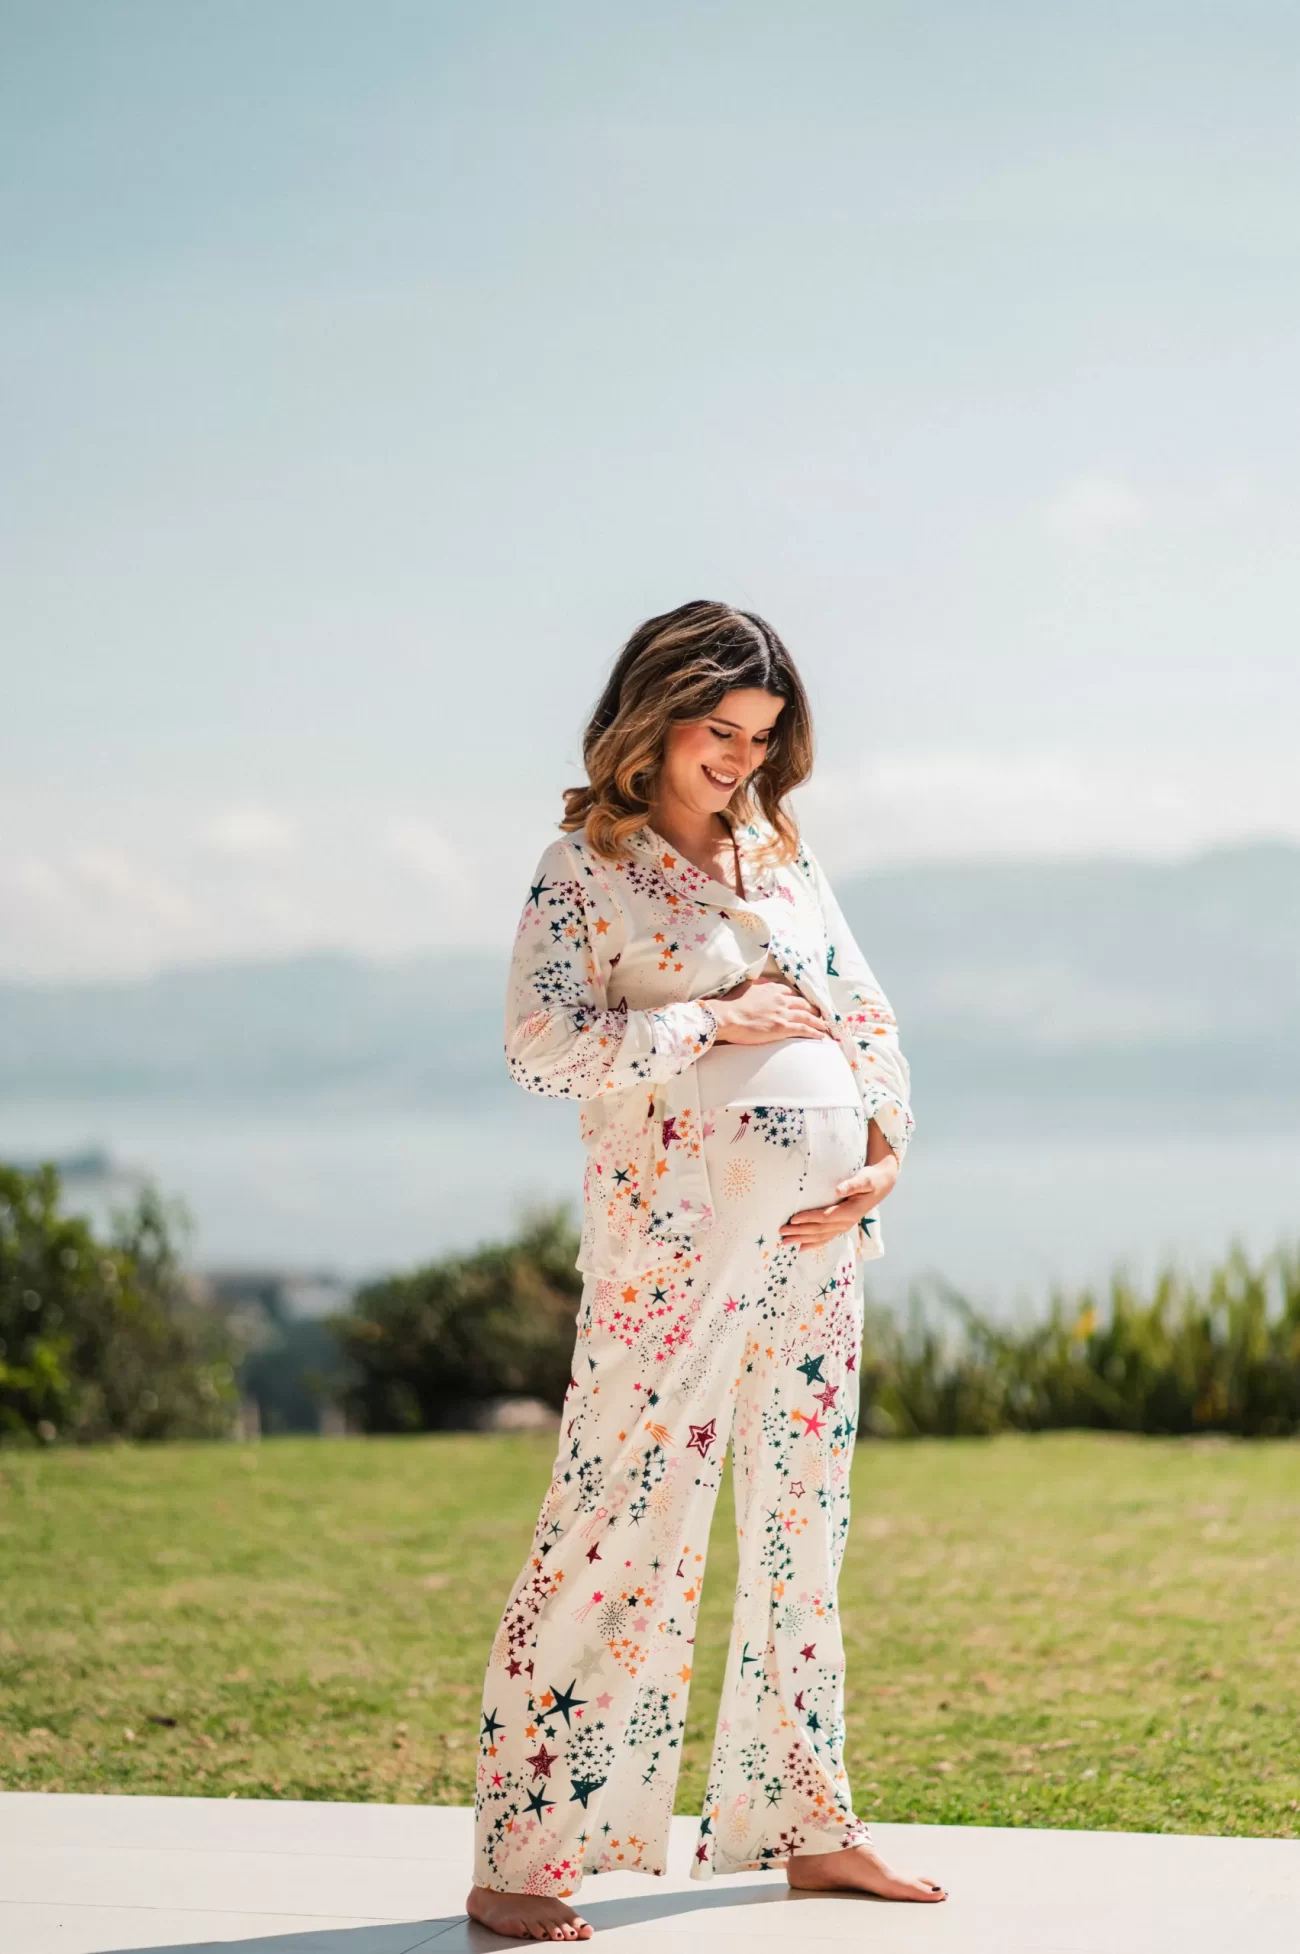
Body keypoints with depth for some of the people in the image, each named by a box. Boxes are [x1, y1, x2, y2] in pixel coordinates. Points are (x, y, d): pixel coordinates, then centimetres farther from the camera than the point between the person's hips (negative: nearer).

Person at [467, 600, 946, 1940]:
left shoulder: (785, 853, 16)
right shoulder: (586, 863, -1)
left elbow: (864, 1010, 16)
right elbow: (538, 1036, -12)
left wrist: (883, 1149, 0)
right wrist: (714, 1023, -15)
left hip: (818, 1221, 6)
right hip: (673, 1226, -6)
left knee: (802, 1512, 10)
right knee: (624, 1512, -9)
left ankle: (806, 1823, 20)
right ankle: (518, 1860, -5)